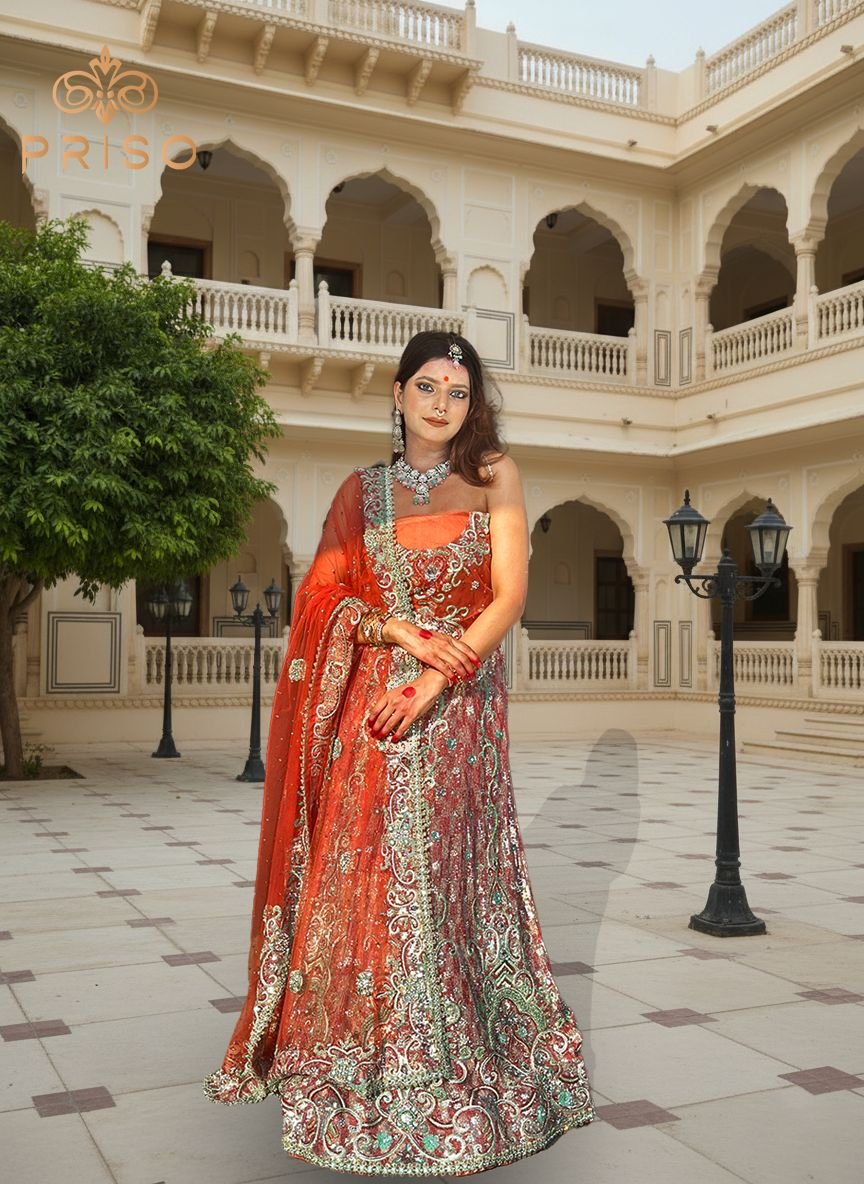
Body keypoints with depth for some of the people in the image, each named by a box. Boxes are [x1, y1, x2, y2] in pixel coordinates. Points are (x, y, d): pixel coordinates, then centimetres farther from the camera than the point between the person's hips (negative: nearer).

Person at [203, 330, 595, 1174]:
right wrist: (401, 631, -14)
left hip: (457, 711, -2)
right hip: (369, 708, 2)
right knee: (360, 879, 1)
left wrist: (432, 682, -15)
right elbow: (324, 595, 4)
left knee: (448, 879, 0)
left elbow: (509, 595, -5)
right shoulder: (363, 490, 10)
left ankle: (455, 1079, 17)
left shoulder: (494, 476, 3)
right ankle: (360, 1071, 18)